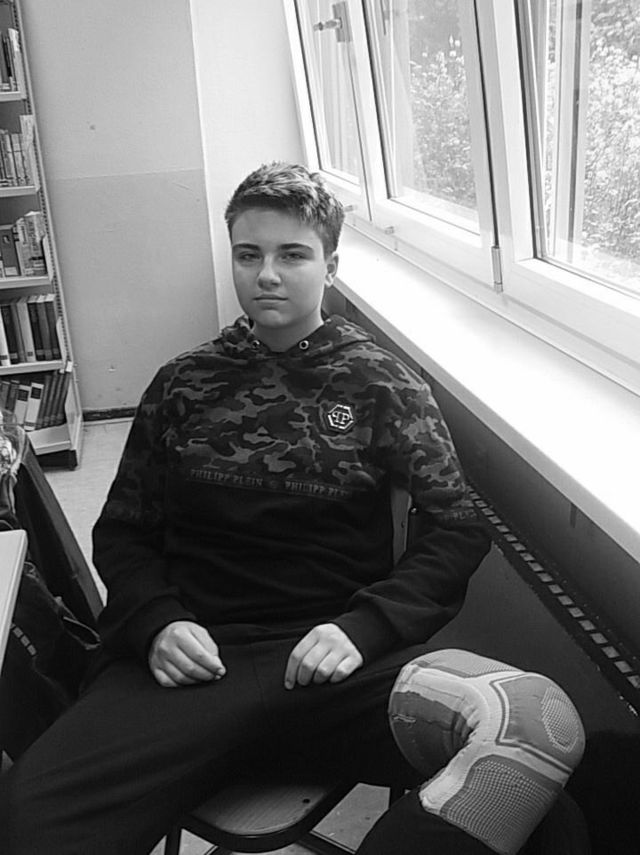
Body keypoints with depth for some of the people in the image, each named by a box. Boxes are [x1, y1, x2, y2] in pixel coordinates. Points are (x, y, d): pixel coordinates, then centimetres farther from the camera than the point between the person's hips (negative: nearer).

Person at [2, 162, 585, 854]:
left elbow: (457, 529, 5)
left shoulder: (381, 384, 9)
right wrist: (156, 622, -4)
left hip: (342, 655, 0)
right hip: (199, 654, 1)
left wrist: (364, 626, -11)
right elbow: (122, 531, 17)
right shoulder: (183, 385, 13)